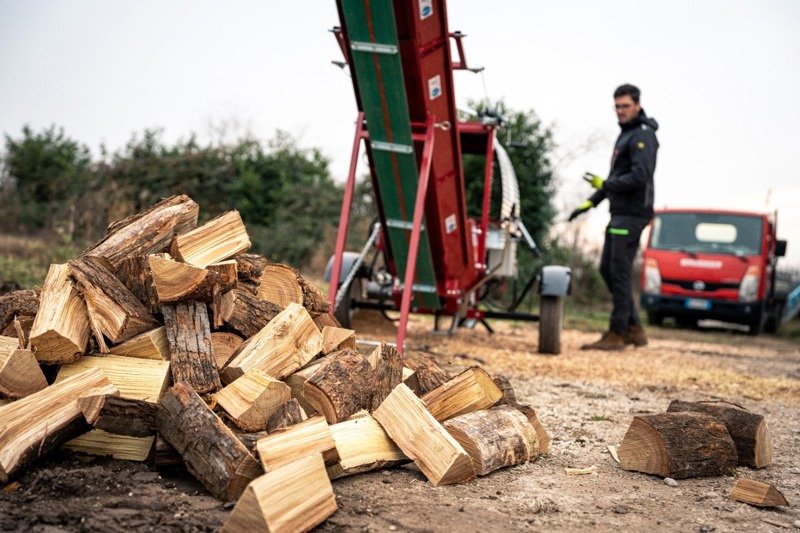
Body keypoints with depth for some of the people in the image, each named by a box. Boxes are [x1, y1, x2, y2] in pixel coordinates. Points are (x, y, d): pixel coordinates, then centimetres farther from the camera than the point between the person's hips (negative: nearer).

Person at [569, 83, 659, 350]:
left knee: (620, 271, -9)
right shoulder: (625, 134, 21)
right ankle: (634, 329, 16)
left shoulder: (643, 135, -10)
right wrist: (591, 202, 21)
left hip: (632, 215, -10)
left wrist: (605, 184, -23)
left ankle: (616, 334, -4)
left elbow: (640, 176, -21)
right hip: (620, 213, 10)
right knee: (608, 269, 11)